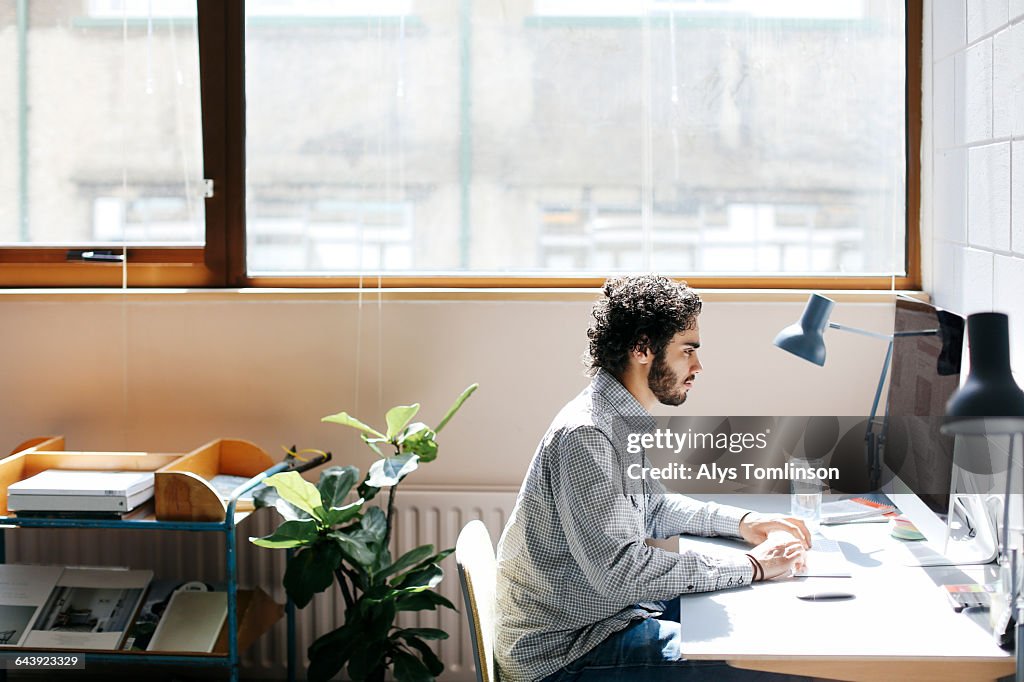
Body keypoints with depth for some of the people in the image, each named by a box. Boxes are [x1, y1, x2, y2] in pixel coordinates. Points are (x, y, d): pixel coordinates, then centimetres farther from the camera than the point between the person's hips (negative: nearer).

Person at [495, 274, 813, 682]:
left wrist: (741, 522, 9)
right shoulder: (584, 435, -23)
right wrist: (752, 566, -22)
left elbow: (653, 509, 24)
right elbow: (620, 569, -29)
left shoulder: (624, 419, 7)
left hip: (612, 610, 10)